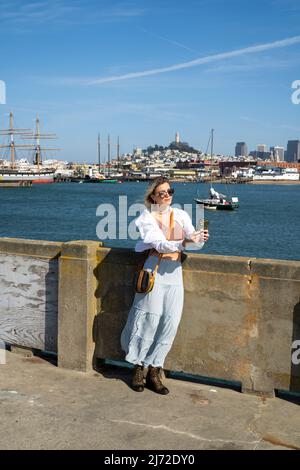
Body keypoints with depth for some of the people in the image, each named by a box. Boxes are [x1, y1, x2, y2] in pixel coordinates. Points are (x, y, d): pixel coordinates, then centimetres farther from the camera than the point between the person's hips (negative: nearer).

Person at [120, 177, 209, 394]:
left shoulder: (180, 215, 12)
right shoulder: (147, 218, -1)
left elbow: (191, 236, -3)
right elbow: (160, 244, -14)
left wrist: (200, 237, -27)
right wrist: (184, 242, -30)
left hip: (175, 272, 4)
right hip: (155, 270, -4)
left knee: (170, 322, -1)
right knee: (149, 319, -4)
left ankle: (154, 371, 11)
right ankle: (138, 368, 12)